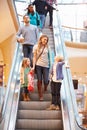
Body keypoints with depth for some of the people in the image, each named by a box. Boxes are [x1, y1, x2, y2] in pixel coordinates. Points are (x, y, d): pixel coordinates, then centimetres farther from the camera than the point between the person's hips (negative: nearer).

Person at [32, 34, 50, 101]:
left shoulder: (47, 47, 9)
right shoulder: (36, 47, 5)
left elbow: (49, 57, 9)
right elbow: (34, 57, 4)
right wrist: (33, 66, -4)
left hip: (46, 66, 1)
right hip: (38, 65, -1)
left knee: (46, 81, -8)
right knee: (39, 80, 0)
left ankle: (45, 88, 29)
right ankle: (41, 96, 9)